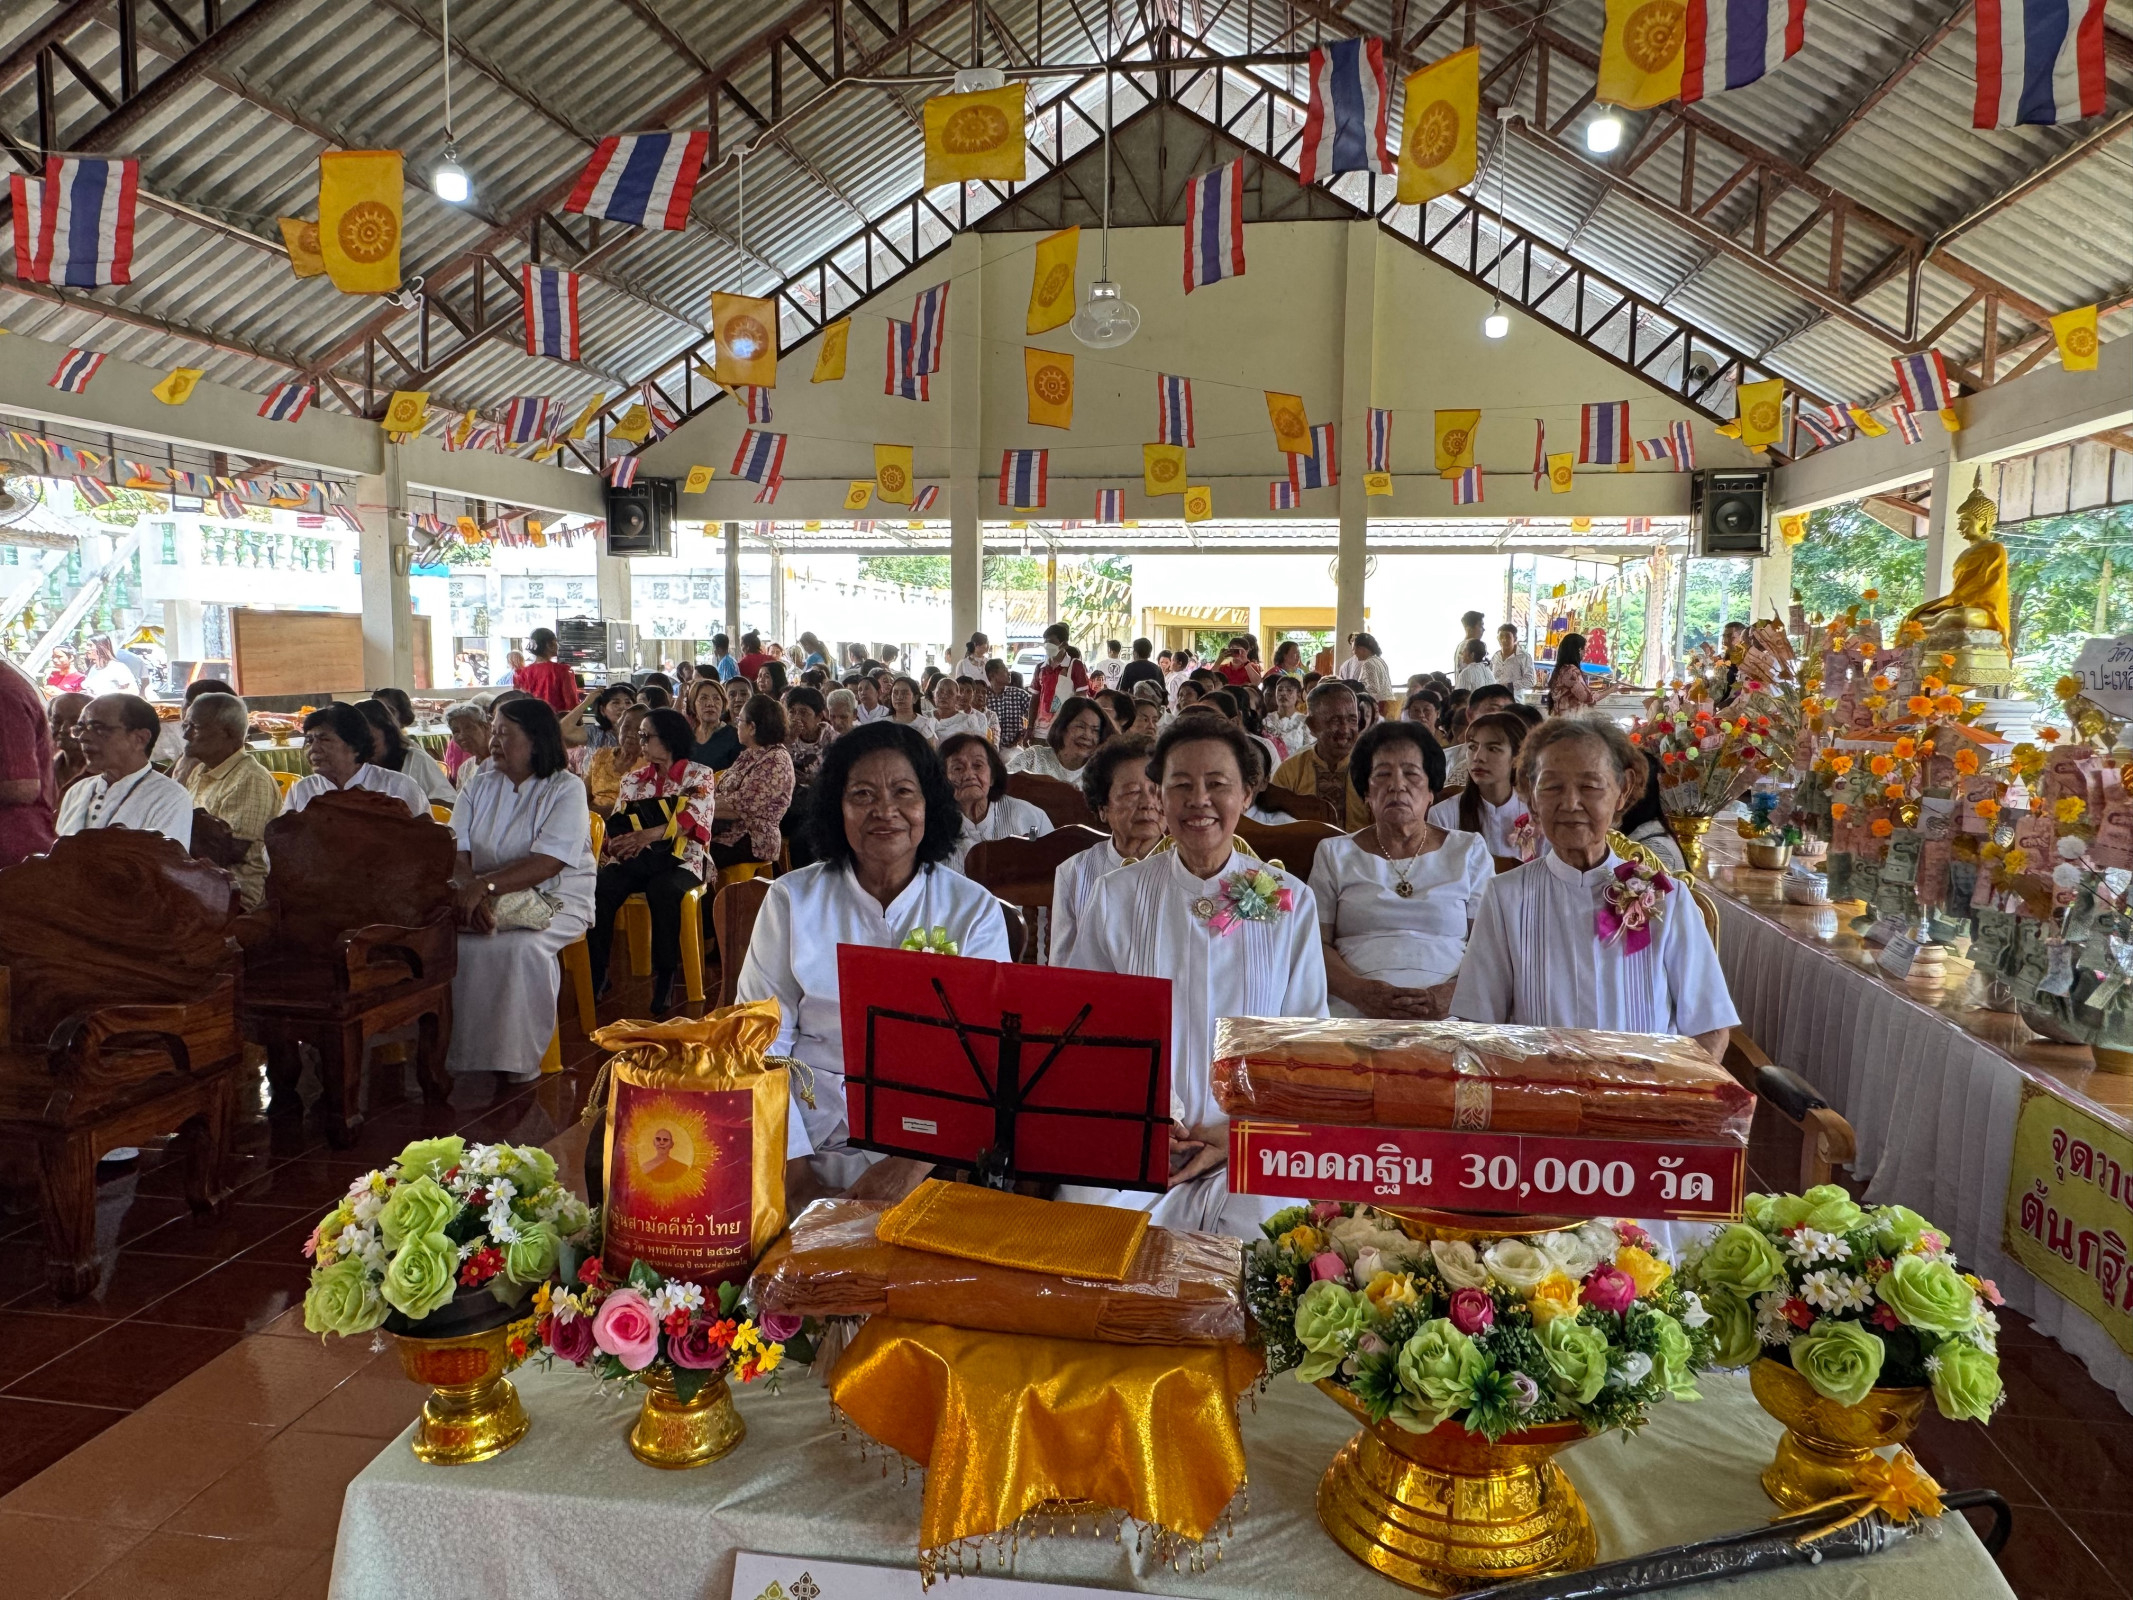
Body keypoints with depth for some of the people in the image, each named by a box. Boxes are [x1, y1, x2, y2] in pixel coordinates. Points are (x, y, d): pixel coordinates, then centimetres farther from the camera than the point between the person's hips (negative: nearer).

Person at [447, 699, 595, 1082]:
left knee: (519, 946, -33)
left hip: (556, 900, -5)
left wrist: (484, 886, -30)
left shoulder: (567, 789, -7)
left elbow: (546, 865, -19)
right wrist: (469, 893, -22)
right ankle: (461, 1052, -11)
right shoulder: (480, 784, 11)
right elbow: (456, 852, -1)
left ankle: (521, 1056, -16)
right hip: (490, 902, 5)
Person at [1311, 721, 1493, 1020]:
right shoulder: (1334, 854, 18)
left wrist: (1451, 995, -10)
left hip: (1446, 1018, 1)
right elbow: (1316, 942, 9)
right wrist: (1359, 991, -11)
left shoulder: (1469, 852, 18)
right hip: (1354, 1015, 0)